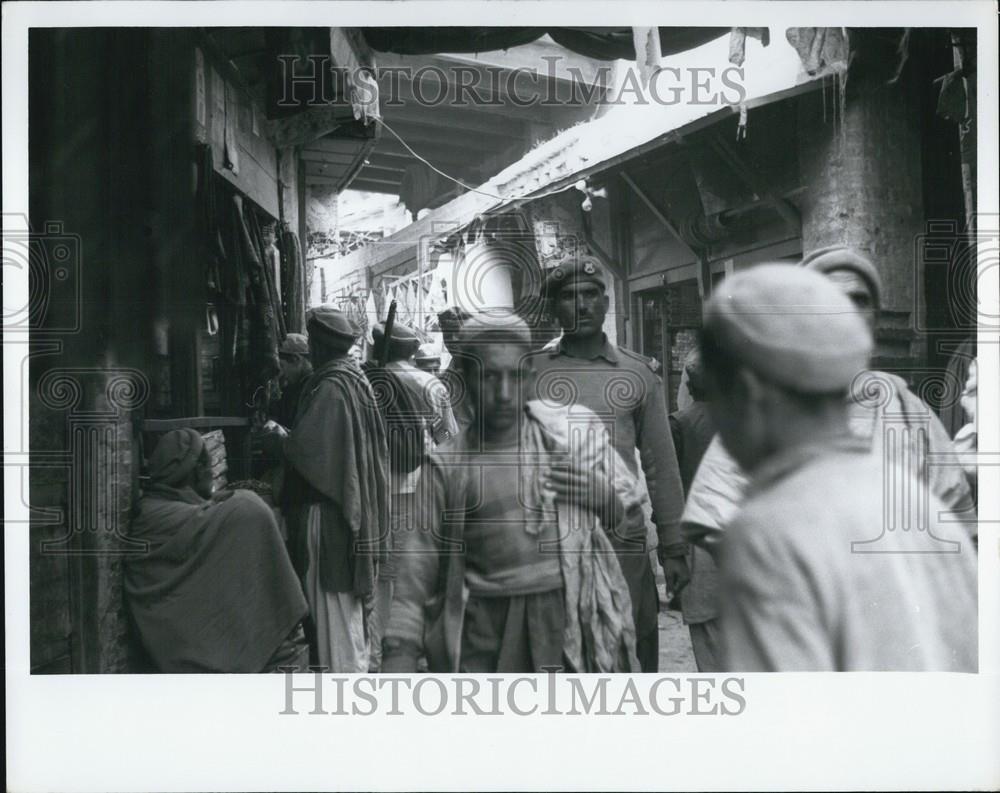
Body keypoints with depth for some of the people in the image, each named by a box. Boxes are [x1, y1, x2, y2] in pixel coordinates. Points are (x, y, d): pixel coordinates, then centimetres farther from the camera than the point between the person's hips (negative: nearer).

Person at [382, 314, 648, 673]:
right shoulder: (446, 465, 4)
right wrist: (400, 651, -4)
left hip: (577, 622, 1)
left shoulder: (577, 430, 7)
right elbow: (418, 570, 5)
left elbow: (635, 525, 14)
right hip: (485, 635, 0)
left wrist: (604, 496, -6)